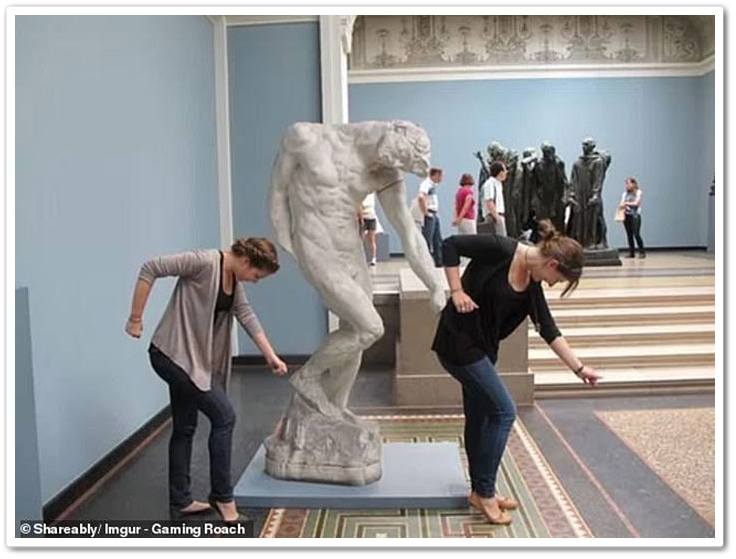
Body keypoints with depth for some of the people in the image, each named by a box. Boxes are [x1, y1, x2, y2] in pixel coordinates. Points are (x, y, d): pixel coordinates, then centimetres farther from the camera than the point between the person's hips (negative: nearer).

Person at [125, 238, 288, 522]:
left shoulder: (234, 278, 7)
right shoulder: (205, 262, -20)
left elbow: (247, 316, 7)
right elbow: (150, 268, -21)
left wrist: (271, 356, 3)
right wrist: (135, 318, -19)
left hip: (189, 357, 9)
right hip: (173, 354, -9)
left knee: (185, 427, 15)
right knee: (224, 415, -6)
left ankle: (181, 501, 28)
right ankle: (221, 495, 8)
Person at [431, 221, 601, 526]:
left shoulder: (532, 285, 4)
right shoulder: (500, 250, -19)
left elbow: (548, 330, 7)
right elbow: (451, 245, -17)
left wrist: (579, 367, 6)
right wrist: (457, 291, -20)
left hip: (481, 349, 8)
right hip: (458, 342, -8)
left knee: (479, 417, 16)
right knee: (503, 411, -5)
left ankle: (481, 491, 31)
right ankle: (484, 492, 8)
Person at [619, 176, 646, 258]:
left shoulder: (638, 192, 1)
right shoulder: (625, 193, 12)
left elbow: (636, 203, -10)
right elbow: (622, 203, 3)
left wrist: (627, 203, -18)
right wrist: (622, 206, -19)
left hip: (635, 215, -4)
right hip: (626, 215, 4)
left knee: (636, 234, -11)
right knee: (629, 234, 3)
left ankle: (642, 252, -4)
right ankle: (631, 252, 8)